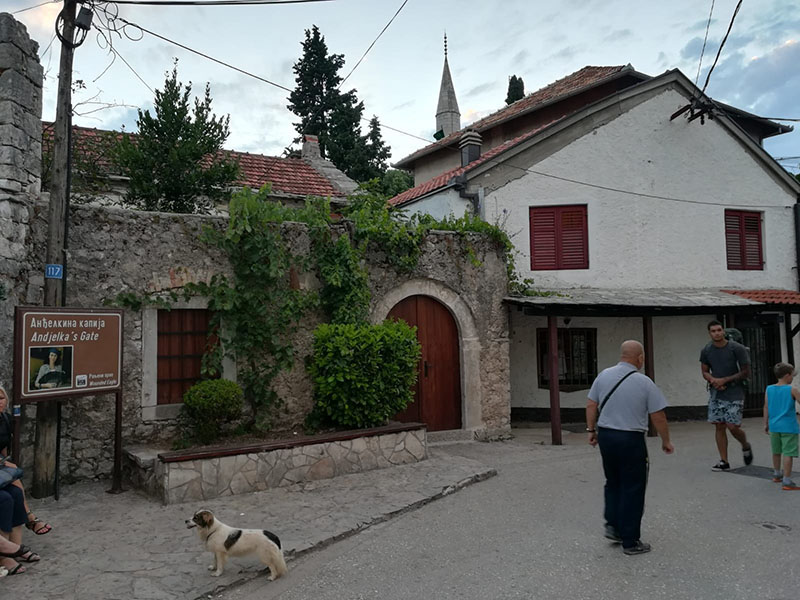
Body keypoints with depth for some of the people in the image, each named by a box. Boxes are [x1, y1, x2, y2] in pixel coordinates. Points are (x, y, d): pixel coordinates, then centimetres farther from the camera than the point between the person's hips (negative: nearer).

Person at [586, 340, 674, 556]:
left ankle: (612, 525, 17)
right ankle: (630, 541, 13)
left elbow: (591, 405, 4)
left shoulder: (604, 376, 1)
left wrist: (591, 429, 14)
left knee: (613, 483, 23)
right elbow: (658, 417, -7)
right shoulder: (644, 382, -11)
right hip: (631, 440, -4)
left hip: (605, 435, 5)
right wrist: (666, 441, 7)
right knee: (632, 489, 6)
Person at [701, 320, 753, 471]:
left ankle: (746, 446, 27)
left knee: (732, 426, -7)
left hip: (734, 393, -4)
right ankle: (724, 461, 11)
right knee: (719, 426, 3)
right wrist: (713, 380, -13)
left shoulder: (737, 349, -9)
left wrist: (724, 380, -13)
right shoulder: (706, 351, 2)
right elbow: (705, 372, 9)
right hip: (715, 393, 4)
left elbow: (746, 372, -6)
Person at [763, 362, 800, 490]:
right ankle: (787, 481, -5)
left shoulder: (769, 389, 4)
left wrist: (766, 424, 15)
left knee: (776, 451, 20)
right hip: (788, 427, -5)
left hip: (774, 426, 6)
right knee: (788, 453, -4)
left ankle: (776, 474, 36)